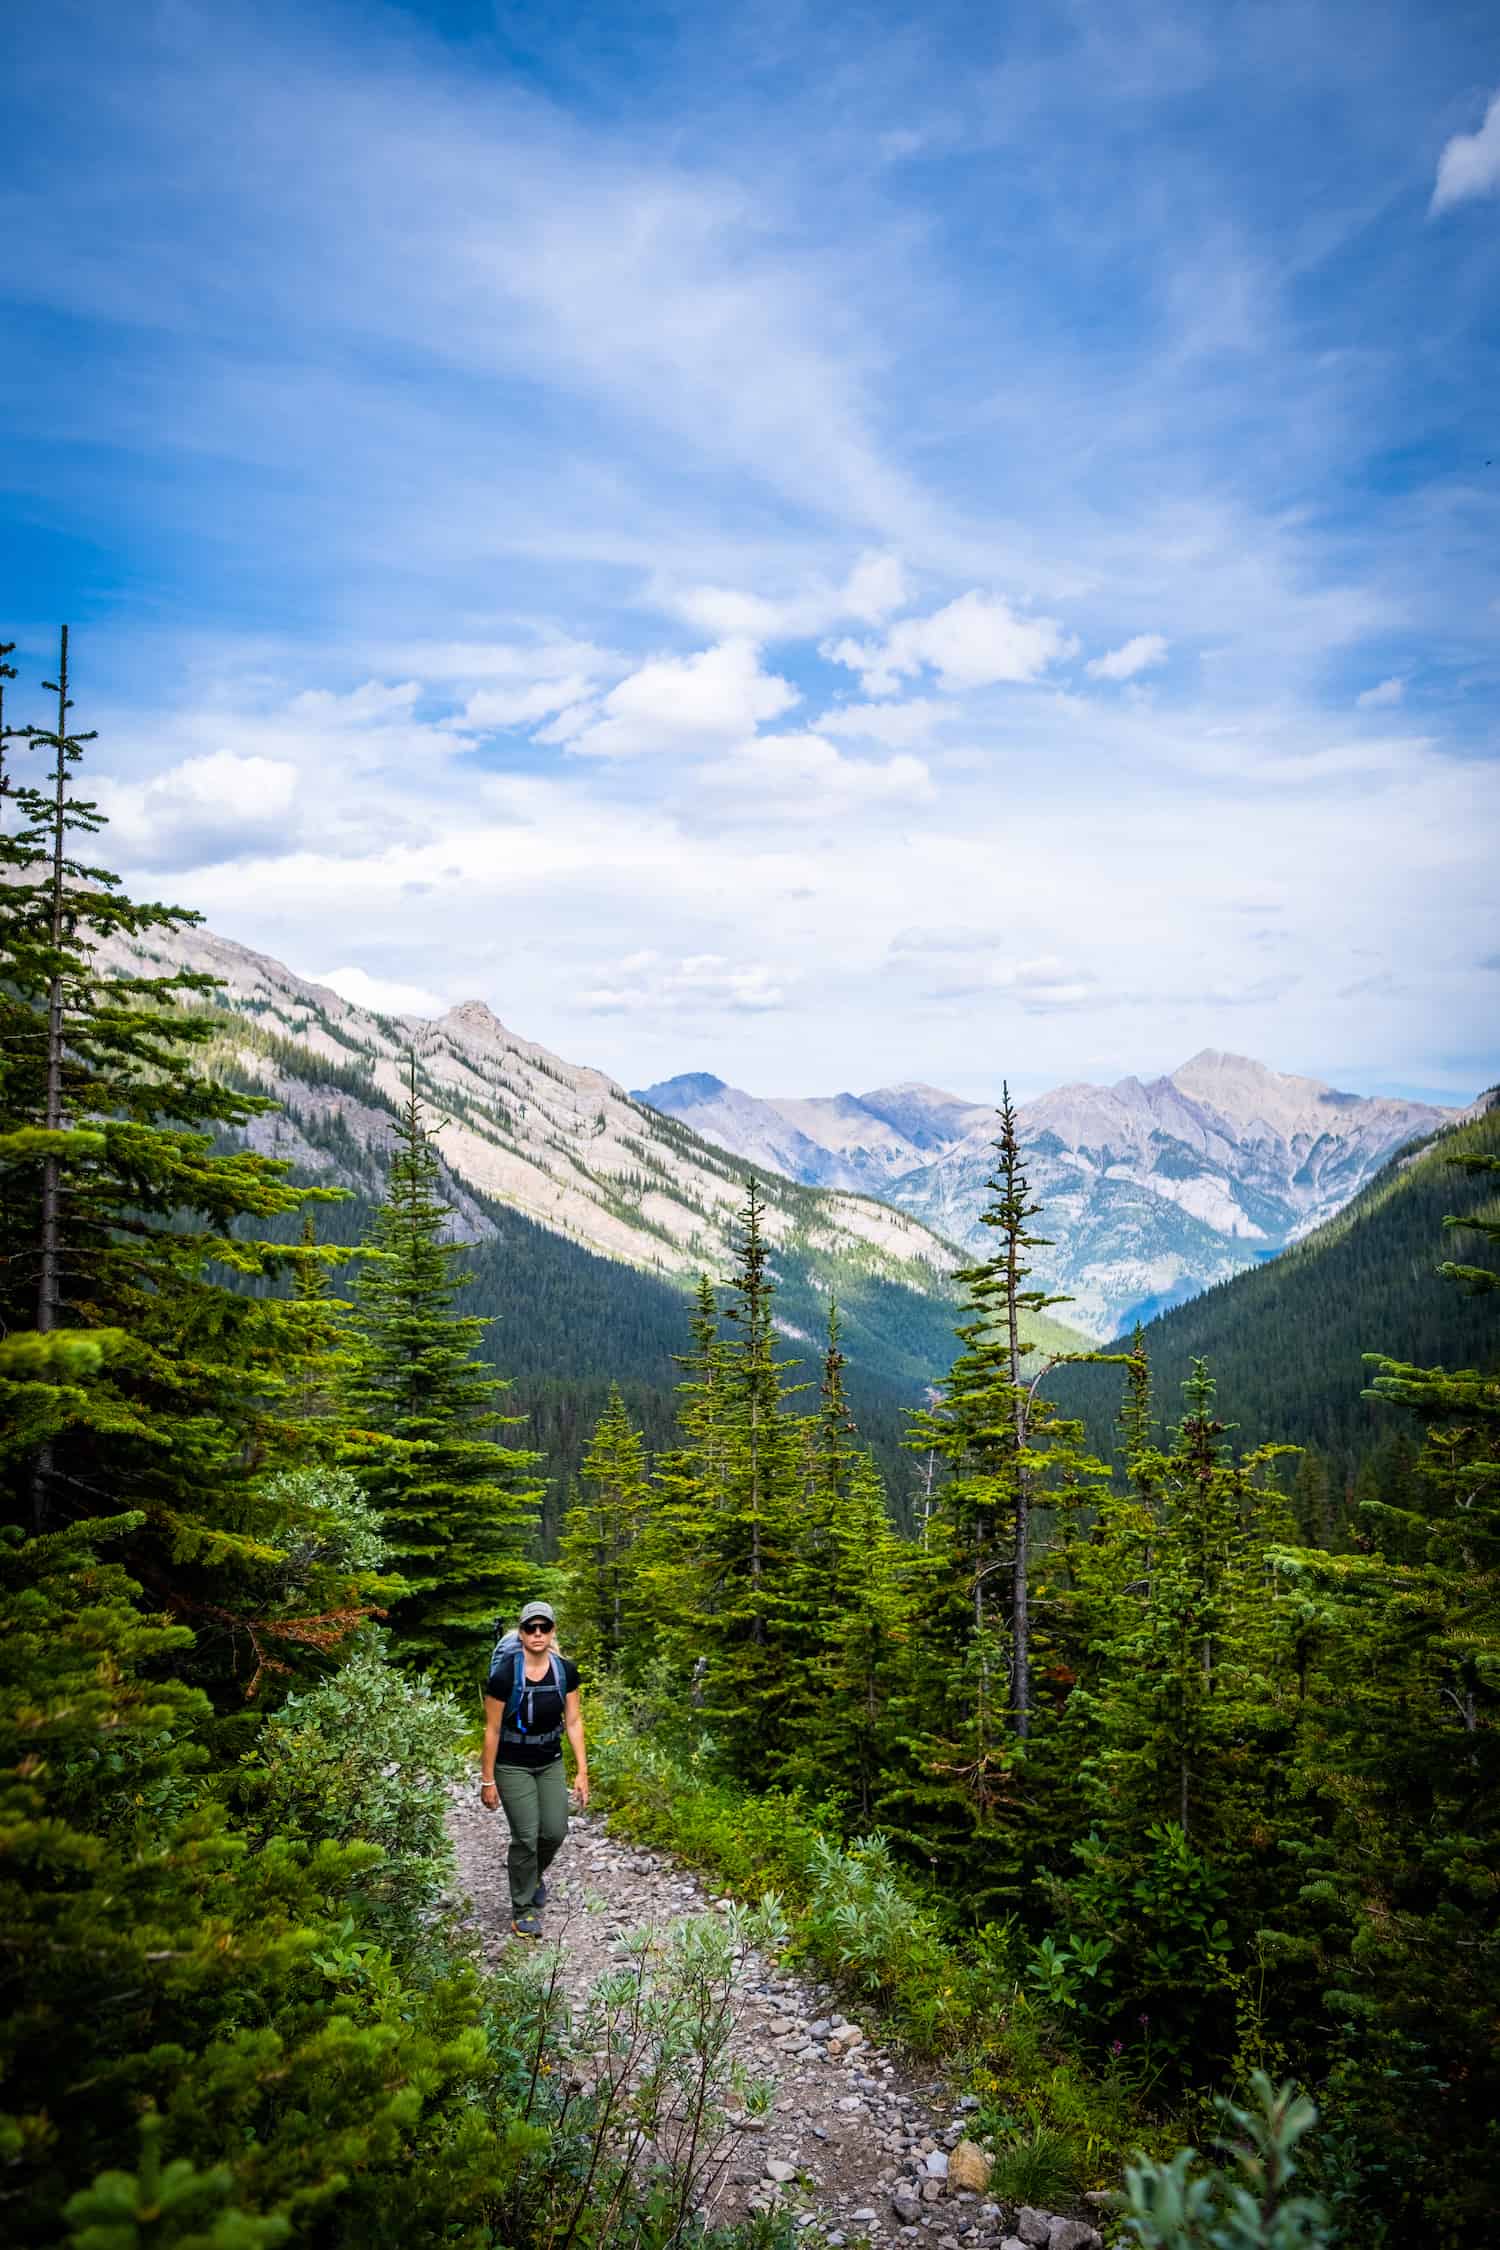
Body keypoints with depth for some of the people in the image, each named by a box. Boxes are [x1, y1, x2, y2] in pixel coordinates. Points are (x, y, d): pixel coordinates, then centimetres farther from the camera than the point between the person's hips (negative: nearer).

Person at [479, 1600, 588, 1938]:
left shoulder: (566, 1670, -10)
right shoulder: (504, 1675, -22)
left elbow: (573, 1722, -2)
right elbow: (492, 1730, -14)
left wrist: (582, 1771, -3)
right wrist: (487, 1781, -10)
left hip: (550, 1763, 4)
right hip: (513, 1766, -4)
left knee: (555, 1831, 1)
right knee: (526, 1836, -6)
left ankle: (533, 1873, 34)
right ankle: (523, 1910, 13)